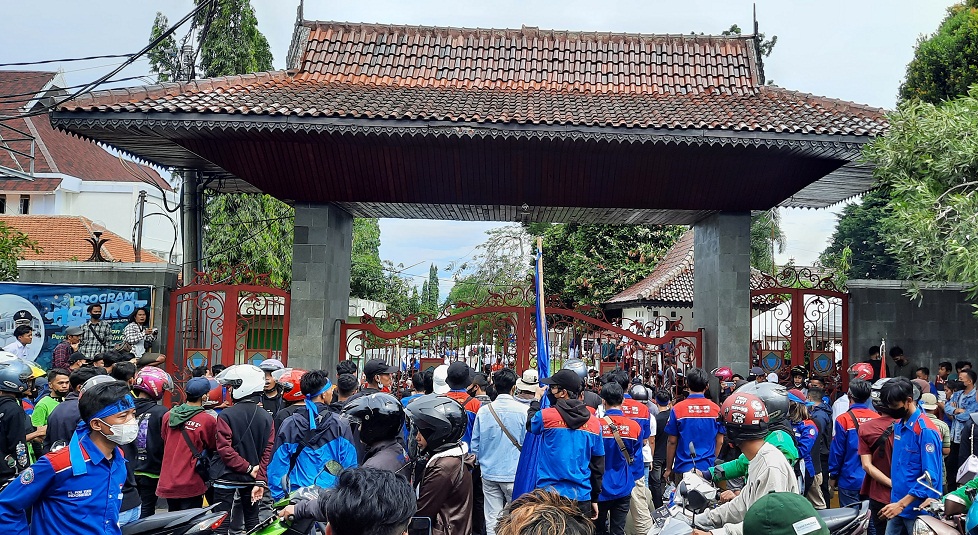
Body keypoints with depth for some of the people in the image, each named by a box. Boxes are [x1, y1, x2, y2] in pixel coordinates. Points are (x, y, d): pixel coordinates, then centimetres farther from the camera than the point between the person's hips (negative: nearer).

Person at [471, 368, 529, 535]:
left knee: (492, 521, 9)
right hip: (514, 474, -3)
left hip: (489, 473, 3)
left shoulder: (483, 410, -3)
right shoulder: (523, 410, -11)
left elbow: (475, 444, 4)